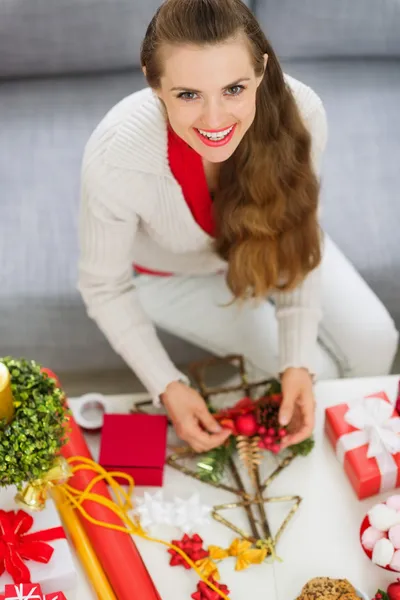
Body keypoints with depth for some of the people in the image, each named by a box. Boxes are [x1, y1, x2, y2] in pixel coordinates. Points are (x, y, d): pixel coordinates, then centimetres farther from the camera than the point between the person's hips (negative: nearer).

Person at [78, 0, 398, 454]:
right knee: (318, 370, -10)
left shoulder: (299, 112, -34)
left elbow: (296, 237, -17)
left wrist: (298, 360, -23)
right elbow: (104, 286, -21)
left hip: (254, 242, 3)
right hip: (172, 272, -2)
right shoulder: (117, 157, -40)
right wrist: (167, 386, -25)